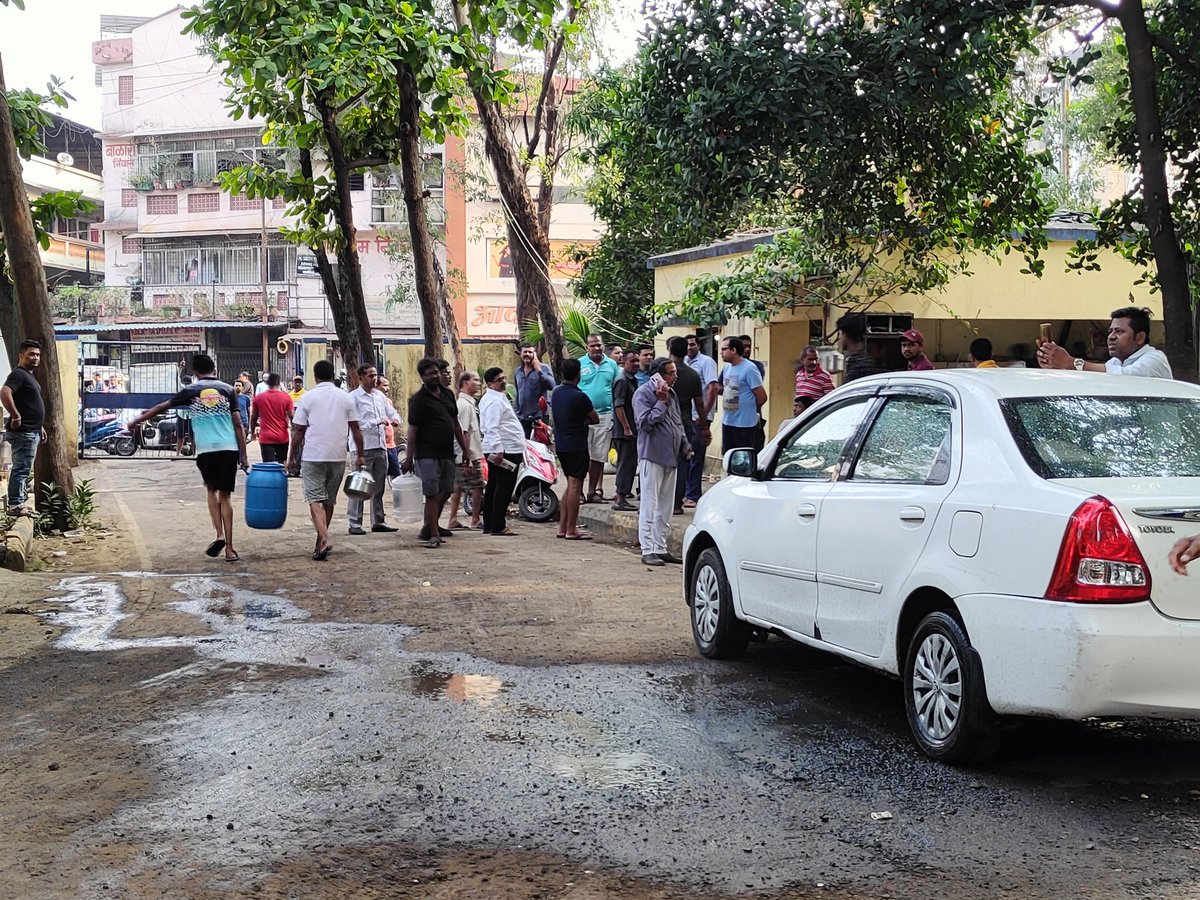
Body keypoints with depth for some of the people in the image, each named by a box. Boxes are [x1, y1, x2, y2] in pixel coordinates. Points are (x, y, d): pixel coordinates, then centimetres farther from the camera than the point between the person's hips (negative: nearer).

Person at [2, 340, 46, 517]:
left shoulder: (29, 375, 18)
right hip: (23, 432, -10)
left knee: (22, 468, 14)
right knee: (21, 468, -8)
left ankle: (18, 500, 20)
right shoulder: (18, 374, -14)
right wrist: (16, 417, -27)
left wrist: (39, 426, 26)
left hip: (31, 431, 10)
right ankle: (15, 505, -6)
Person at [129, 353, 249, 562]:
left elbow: (162, 407, 16)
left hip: (206, 450, 0)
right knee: (225, 494, 5)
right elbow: (239, 425, 4)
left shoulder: (191, 391, 7)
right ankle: (229, 548, 2)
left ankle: (219, 535, 0)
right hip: (229, 448, 0)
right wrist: (243, 457, 8)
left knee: (212, 490, 19)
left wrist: (137, 421, 29)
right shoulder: (228, 390, 8)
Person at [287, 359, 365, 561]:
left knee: (315, 499, -3)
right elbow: (355, 428, 4)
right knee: (329, 500, 14)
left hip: (313, 456, -3)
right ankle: (321, 542, 23)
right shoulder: (345, 398, 4)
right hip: (338, 456, 3)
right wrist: (360, 455, 12)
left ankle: (324, 539, -22)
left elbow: (298, 430, -2)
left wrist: (292, 457, 6)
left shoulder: (308, 397, -3)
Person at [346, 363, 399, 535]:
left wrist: (395, 419, -1)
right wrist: (376, 422, -19)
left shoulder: (380, 396, 15)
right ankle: (354, 523, -2)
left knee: (379, 487, 13)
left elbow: (391, 411, 22)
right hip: (363, 447, -7)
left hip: (381, 445, 7)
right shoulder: (354, 397, -5)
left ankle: (378, 521, 21)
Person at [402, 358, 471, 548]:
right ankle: (433, 534, -4)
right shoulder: (418, 400, -8)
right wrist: (408, 459, -14)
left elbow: (455, 424, 19)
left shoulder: (447, 394, 13)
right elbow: (412, 430, -11)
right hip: (428, 455, -7)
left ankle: (430, 527, 27)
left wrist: (465, 449, 16)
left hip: (446, 453, 7)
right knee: (432, 494, -7)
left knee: (445, 491, 14)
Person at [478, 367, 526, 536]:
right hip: (505, 449, -11)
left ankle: (488, 525, 16)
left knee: (493, 487, 12)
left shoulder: (490, 398, 19)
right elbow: (492, 428, -22)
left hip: (498, 450, 11)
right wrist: (498, 450, -27)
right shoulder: (495, 401, -14)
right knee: (504, 488, -8)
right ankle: (498, 526, -8)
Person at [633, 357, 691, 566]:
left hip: (670, 457, 8)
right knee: (650, 506, -5)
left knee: (665, 507, 12)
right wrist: (661, 402, -18)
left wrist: (685, 445, 15)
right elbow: (645, 422, -19)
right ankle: (648, 550, -2)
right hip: (652, 456, -8)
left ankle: (660, 548, 19)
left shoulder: (671, 394, 16)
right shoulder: (644, 394, -9)